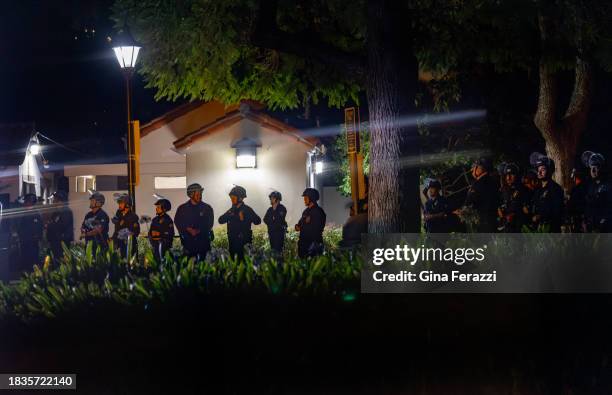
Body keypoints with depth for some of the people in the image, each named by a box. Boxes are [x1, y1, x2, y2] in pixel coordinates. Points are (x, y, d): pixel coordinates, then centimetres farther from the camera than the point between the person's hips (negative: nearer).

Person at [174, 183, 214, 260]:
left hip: (203, 240, 0)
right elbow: (177, 222, 6)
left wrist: (199, 231, -8)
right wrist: (188, 229, -9)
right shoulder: (182, 208, 8)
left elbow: (209, 224, 7)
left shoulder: (207, 208, 7)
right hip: (188, 240, 0)